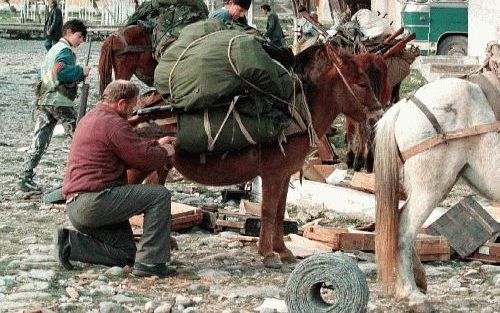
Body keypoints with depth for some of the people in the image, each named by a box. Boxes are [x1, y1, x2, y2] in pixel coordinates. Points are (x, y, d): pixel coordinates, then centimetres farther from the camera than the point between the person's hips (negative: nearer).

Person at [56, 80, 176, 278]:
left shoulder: (90, 119, 21)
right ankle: (150, 262, -12)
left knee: (125, 255, 15)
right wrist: (165, 153, 8)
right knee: (159, 195, -11)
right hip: (93, 200, -10)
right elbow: (144, 158, -11)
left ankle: (70, 242, 4)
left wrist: (156, 145, 25)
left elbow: (130, 151, 27)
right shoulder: (113, 124, -12)